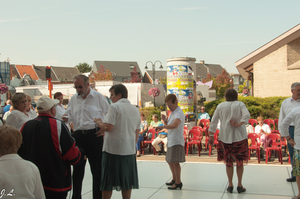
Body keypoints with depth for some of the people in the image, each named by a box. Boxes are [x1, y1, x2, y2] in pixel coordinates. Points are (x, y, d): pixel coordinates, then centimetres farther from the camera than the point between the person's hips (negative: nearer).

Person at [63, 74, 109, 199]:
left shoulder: (98, 97, 1)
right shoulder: (74, 99, 14)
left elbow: (109, 114, 3)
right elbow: (69, 115, 16)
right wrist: (66, 119, -6)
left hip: (94, 136, -4)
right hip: (78, 136, 4)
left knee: (97, 169, 3)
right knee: (77, 169, 10)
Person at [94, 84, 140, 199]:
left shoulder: (115, 107, -10)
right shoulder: (135, 110, 11)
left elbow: (108, 127, -19)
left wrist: (99, 122, -1)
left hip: (113, 150, -6)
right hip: (129, 150, 6)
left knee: (108, 181, 5)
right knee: (127, 180, 12)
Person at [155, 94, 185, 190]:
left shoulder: (179, 113, -16)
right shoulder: (172, 113, 15)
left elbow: (174, 125, -33)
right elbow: (169, 125, 20)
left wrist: (162, 127, -31)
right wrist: (165, 120, 1)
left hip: (177, 141, -10)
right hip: (170, 141, 10)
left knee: (175, 162, -6)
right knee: (169, 161, 17)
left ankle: (178, 182, 5)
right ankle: (174, 179, 31)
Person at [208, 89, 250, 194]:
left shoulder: (220, 106, 4)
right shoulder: (240, 104, 1)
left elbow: (214, 121, 2)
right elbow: (246, 115, -18)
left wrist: (211, 136, 5)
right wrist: (238, 124, -17)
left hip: (225, 137, 1)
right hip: (239, 137, -1)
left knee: (228, 161, 10)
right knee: (240, 161, 10)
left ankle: (230, 185, 13)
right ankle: (239, 185, 13)